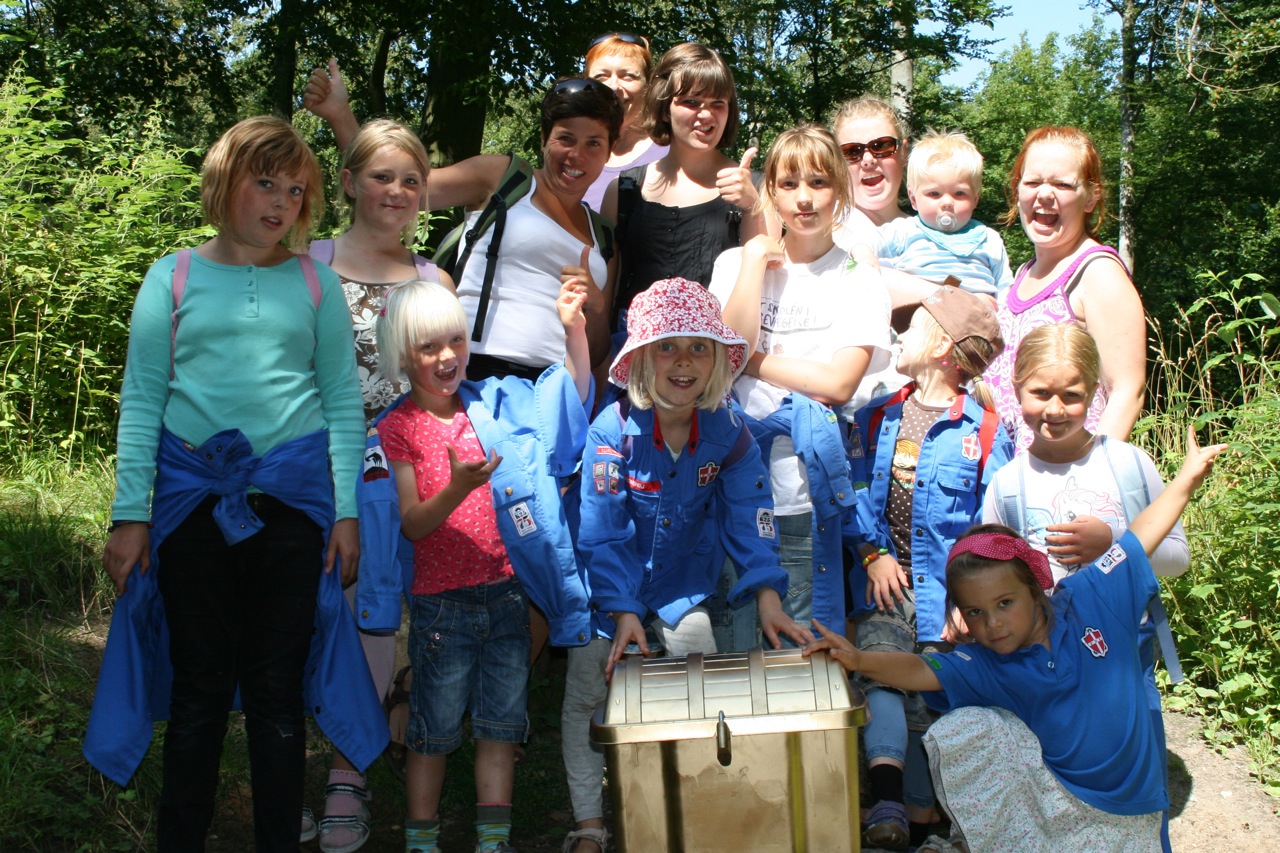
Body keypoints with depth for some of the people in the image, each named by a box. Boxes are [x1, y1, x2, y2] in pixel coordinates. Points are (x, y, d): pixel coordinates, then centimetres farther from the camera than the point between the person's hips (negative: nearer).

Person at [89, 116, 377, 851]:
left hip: (292, 496, 0)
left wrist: (346, 512, 0)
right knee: (199, 685, 6)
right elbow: (142, 401, 4)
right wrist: (131, 514, -2)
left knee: (278, 687, 6)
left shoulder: (315, 285, 7)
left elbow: (344, 402, 6)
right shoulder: (174, 279, 6)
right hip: (193, 495, 0)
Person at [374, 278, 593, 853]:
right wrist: (457, 488, -30)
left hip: (507, 594, 4)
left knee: (501, 724, 9)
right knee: (434, 731, 6)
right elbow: (411, 524, -11)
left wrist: (574, 329, -6)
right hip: (442, 604, -3)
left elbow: (574, 396, 9)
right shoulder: (395, 429, -6)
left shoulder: (495, 404, 4)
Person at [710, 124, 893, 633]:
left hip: (805, 479, -1)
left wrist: (754, 361, -5)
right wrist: (755, 261, -5)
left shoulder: (859, 282, 3)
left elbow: (838, 383, -9)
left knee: (807, 631, 1)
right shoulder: (737, 262, 9)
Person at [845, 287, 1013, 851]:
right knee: (879, 672, -22)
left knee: (928, 702, -4)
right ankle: (886, 796, -32)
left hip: (947, 589, -2)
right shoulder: (877, 417, 13)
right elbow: (856, 492, 11)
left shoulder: (984, 432, 0)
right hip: (886, 581, 2)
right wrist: (872, 553, -5)